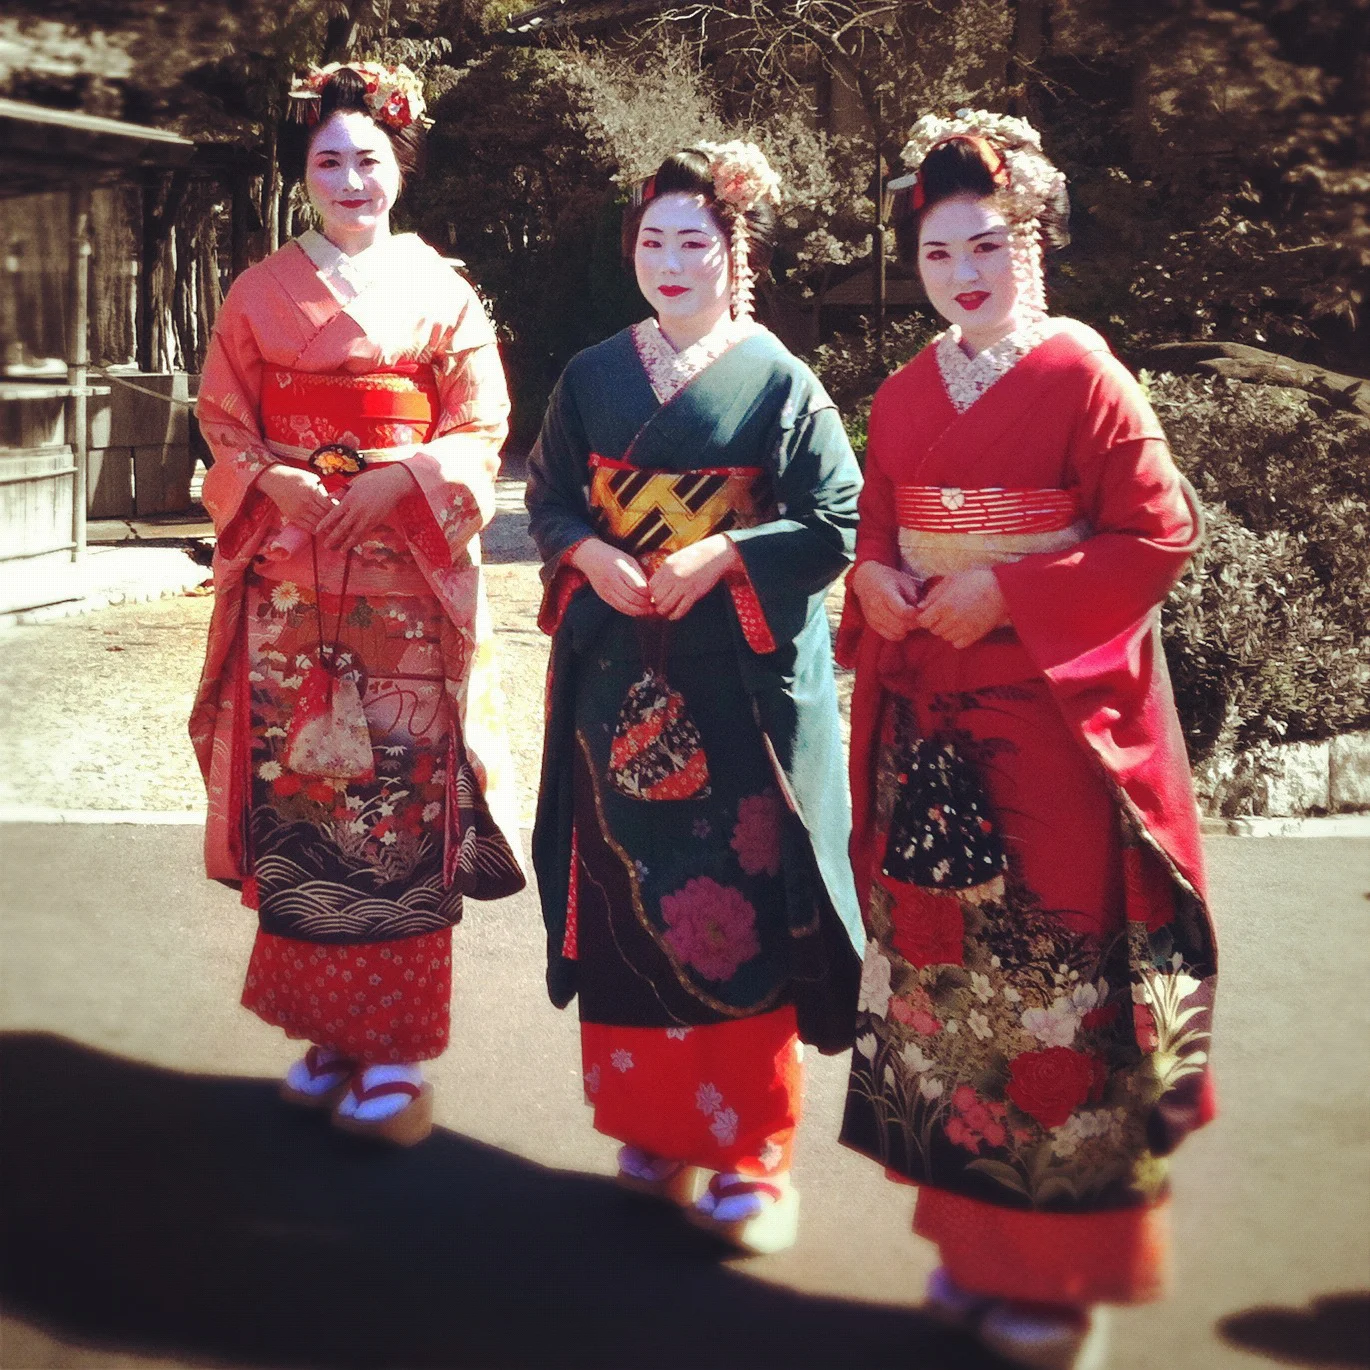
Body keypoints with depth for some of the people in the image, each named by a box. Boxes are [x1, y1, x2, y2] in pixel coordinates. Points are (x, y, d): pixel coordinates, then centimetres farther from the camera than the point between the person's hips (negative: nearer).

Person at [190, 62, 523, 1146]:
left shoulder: (444, 294, 9)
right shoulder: (262, 293, 12)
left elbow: (479, 428, 2)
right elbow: (225, 422, 9)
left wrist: (400, 480, -14)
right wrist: (281, 485, -10)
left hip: (410, 576, -1)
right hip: (289, 571, 2)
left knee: (405, 791, -5)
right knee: (299, 782, -1)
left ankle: (396, 1053, 2)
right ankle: (327, 1032, 12)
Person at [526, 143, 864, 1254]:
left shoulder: (781, 382, 0)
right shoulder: (595, 375, 10)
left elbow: (837, 526, -4)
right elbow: (549, 498, 13)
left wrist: (723, 556, -15)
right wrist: (591, 557, -7)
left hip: (740, 680, -3)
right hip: (618, 672, 4)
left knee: (740, 901, -3)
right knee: (629, 890, 6)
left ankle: (753, 1150, 8)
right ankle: (653, 1122, 20)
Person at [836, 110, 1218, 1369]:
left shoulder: (1084, 377, -6)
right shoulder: (906, 394, 11)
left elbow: (1158, 535, -10)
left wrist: (1008, 592, -16)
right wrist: (874, 583, -3)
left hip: (1052, 721, -5)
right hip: (926, 720, 6)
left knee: (1050, 977, -2)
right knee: (941, 968, 9)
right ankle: (973, 1239, 24)